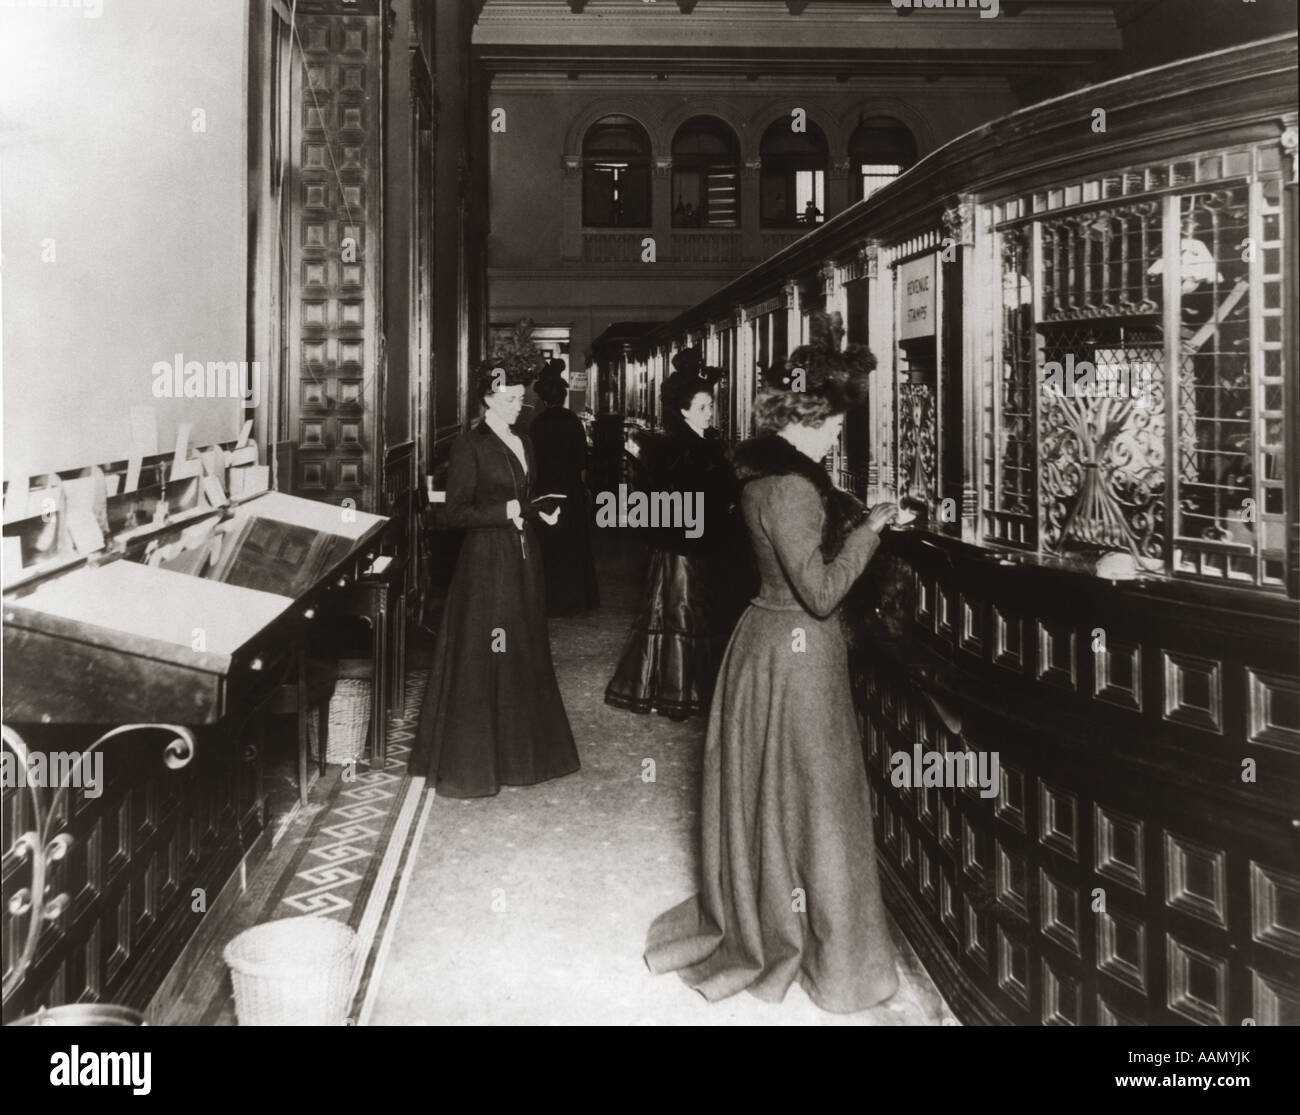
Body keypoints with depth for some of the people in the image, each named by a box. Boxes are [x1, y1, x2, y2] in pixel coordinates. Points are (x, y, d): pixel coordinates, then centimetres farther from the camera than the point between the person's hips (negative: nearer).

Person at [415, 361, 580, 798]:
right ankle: (470, 762, 6)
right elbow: (452, 513, -12)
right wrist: (503, 512, -20)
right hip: (486, 561, -8)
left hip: (523, 559, 8)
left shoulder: (523, 444, 13)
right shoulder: (470, 445, -9)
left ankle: (520, 753, 22)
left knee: (524, 656, 11)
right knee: (482, 661, -3)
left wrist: (542, 515, 4)